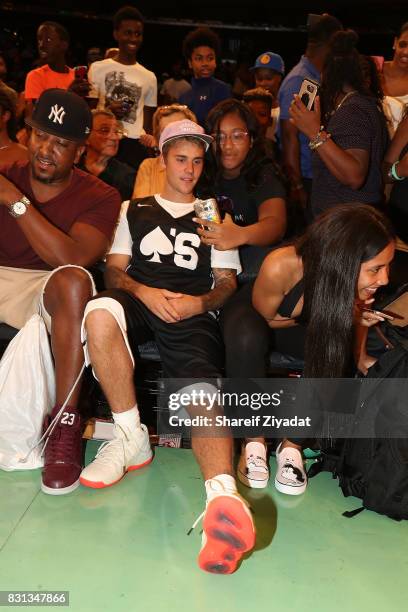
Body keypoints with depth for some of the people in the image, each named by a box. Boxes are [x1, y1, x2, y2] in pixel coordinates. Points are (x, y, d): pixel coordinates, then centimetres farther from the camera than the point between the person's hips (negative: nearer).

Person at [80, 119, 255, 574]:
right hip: (138, 301, 1)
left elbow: (227, 282, 18)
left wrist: (200, 303, -6)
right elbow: (114, 269, 15)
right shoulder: (135, 210, 27)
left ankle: (223, 496, -60)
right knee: (99, 314, -37)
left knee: (202, 389, -33)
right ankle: (133, 439, -21)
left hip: (192, 314, -1)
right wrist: (145, 292, -8)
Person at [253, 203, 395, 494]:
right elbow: (264, 317, -21)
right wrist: (331, 317, -27)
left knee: (340, 358, -26)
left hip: (303, 326, 3)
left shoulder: (360, 279, -27)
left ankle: (292, 446, -9)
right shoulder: (280, 266, -39)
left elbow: (359, 311, -4)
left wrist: (359, 356, -18)